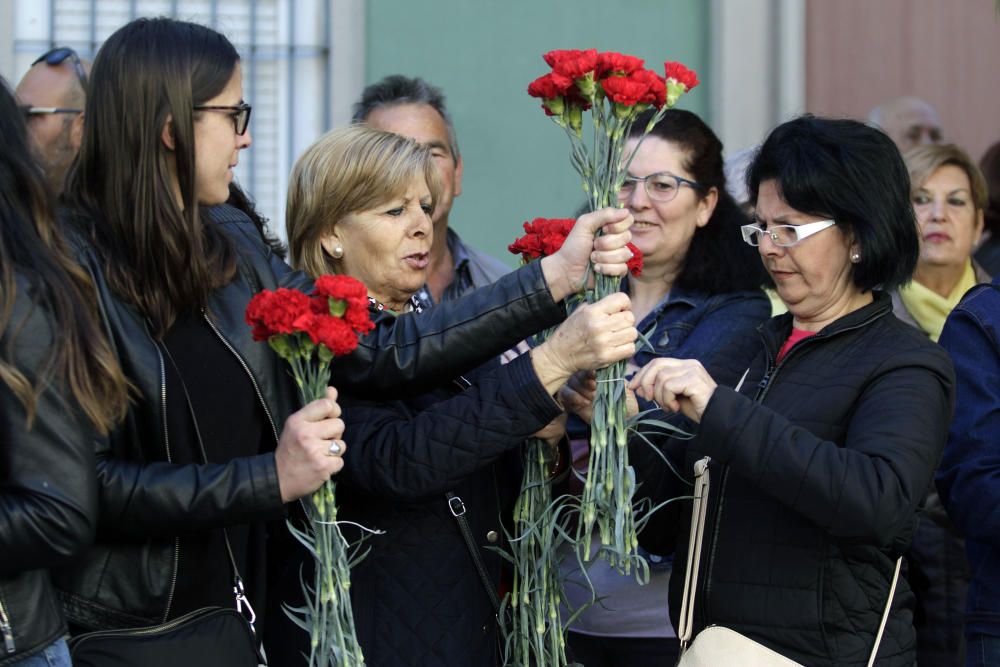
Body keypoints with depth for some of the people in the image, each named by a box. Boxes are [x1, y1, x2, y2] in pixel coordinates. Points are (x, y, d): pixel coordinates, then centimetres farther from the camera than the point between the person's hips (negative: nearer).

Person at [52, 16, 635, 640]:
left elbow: (383, 351, 3)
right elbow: (90, 484, -21)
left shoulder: (233, 252, 7)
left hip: (229, 615, 7)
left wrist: (558, 276, 2)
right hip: (115, 634, -7)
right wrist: (272, 479, -21)